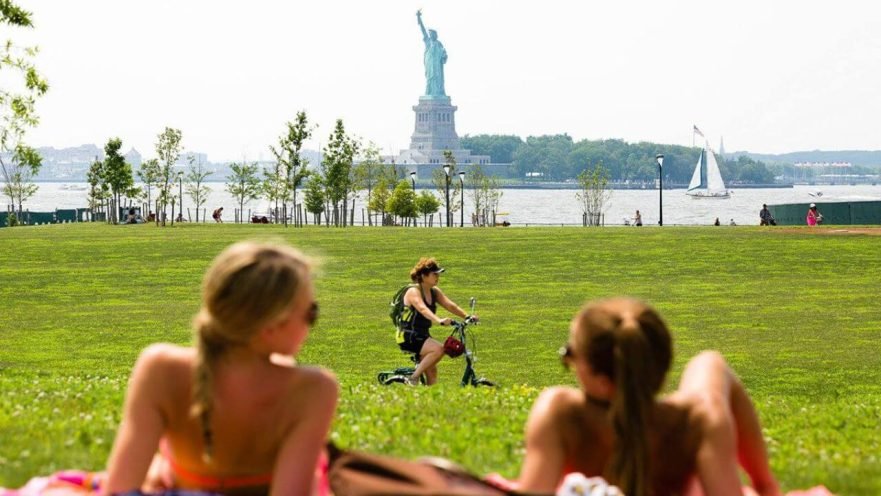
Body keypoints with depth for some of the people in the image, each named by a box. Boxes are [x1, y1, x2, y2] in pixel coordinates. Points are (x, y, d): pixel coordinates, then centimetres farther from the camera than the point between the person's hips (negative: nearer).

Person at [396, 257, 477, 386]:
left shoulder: (434, 292, 8)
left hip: (423, 336, 8)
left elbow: (450, 305, -2)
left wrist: (467, 316, -18)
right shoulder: (414, 292, -17)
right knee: (439, 349, -27)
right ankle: (414, 378, -20)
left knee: (432, 372, 5)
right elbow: (423, 309, -35)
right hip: (408, 337, -8)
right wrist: (439, 321, -51)